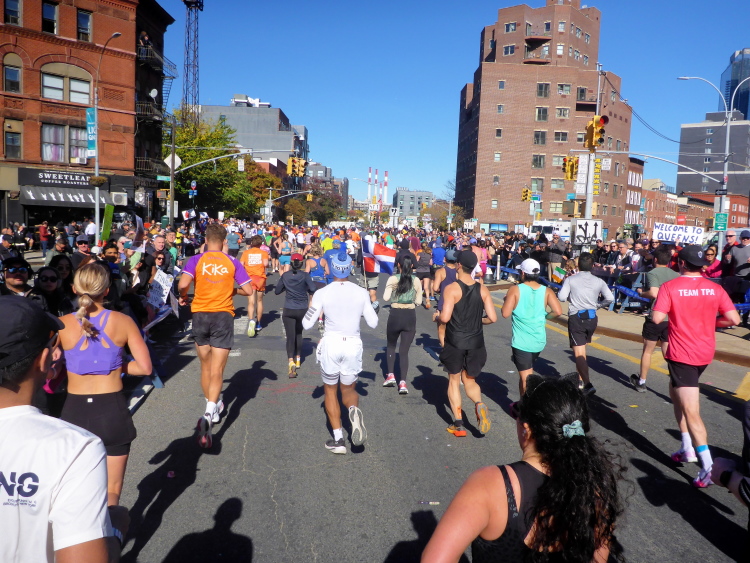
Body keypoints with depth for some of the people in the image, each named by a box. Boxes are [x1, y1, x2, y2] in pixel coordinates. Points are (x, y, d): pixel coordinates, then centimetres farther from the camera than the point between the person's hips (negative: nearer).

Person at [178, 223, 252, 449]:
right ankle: (208, 415, -23)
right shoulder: (232, 262, 0)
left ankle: (213, 407, 35)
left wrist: (182, 297, 5)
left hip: (200, 314, 2)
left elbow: (183, 284, -16)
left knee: (206, 367, 20)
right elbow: (247, 290, -3)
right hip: (223, 316, -1)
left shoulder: (196, 260, -2)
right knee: (216, 371, -4)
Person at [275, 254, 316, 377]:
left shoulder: (285, 276, -1)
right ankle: (298, 359, 30)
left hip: (288, 310, 0)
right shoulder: (305, 275, -7)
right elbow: (313, 291, -12)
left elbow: (277, 291, 5)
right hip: (302, 310, 0)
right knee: (298, 334, 21)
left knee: (290, 336, -3)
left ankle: (291, 361, -22)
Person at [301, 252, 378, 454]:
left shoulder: (322, 293, -8)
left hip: (331, 344, -1)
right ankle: (354, 410, -14)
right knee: (348, 389, 21)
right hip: (354, 345, 2)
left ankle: (338, 439, 11)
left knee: (330, 390, 18)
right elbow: (373, 323, 4)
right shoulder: (361, 293, -3)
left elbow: (307, 324, -4)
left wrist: (312, 306, 14)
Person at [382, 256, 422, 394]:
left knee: (390, 346, 22)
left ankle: (391, 375, 18)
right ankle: (402, 382, -2)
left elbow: (386, 297, -15)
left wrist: (390, 288, 5)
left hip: (395, 315, -1)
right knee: (404, 351, 6)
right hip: (410, 317, 1)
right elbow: (419, 301, 1)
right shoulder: (416, 280, 0)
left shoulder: (393, 279, -6)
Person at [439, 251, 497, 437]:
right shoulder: (483, 289, 0)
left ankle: (458, 425, 14)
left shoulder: (452, 288, -13)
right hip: (476, 343, 3)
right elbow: (492, 318, -3)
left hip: (455, 342, -3)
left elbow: (445, 317, -21)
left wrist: (437, 316, 1)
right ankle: (479, 404, -10)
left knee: (454, 380, 14)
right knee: (470, 380, 20)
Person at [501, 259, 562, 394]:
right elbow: (558, 311, -11)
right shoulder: (547, 291, 0)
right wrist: (545, 316, 9)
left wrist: (506, 300, 6)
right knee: (526, 373, 25)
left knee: (526, 378, -1)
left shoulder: (515, 290, -9)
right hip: (540, 341, 5)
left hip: (521, 342, -5)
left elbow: (505, 313, -13)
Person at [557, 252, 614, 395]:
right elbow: (610, 298, -2)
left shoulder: (570, 280, -7)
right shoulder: (598, 281, 2)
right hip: (592, 318, 4)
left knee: (579, 353, -7)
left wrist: (564, 284, 6)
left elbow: (561, 297, -13)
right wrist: (598, 305, 15)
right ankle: (581, 378, 32)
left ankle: (587, 383, -21)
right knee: (582, 350, 23)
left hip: (576, 318, -4)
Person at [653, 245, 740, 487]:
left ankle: (709, 467, -8)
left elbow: (657, 318, -19)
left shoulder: (670, 287, -13)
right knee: (675, 393, 25)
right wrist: (710, 322, 13)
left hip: (681, 355, -6)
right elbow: (734, 319, -4)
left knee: (690, 411, -4)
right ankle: (688, 448, 28)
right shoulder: (715, 288, -1)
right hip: (705, 352, 6)